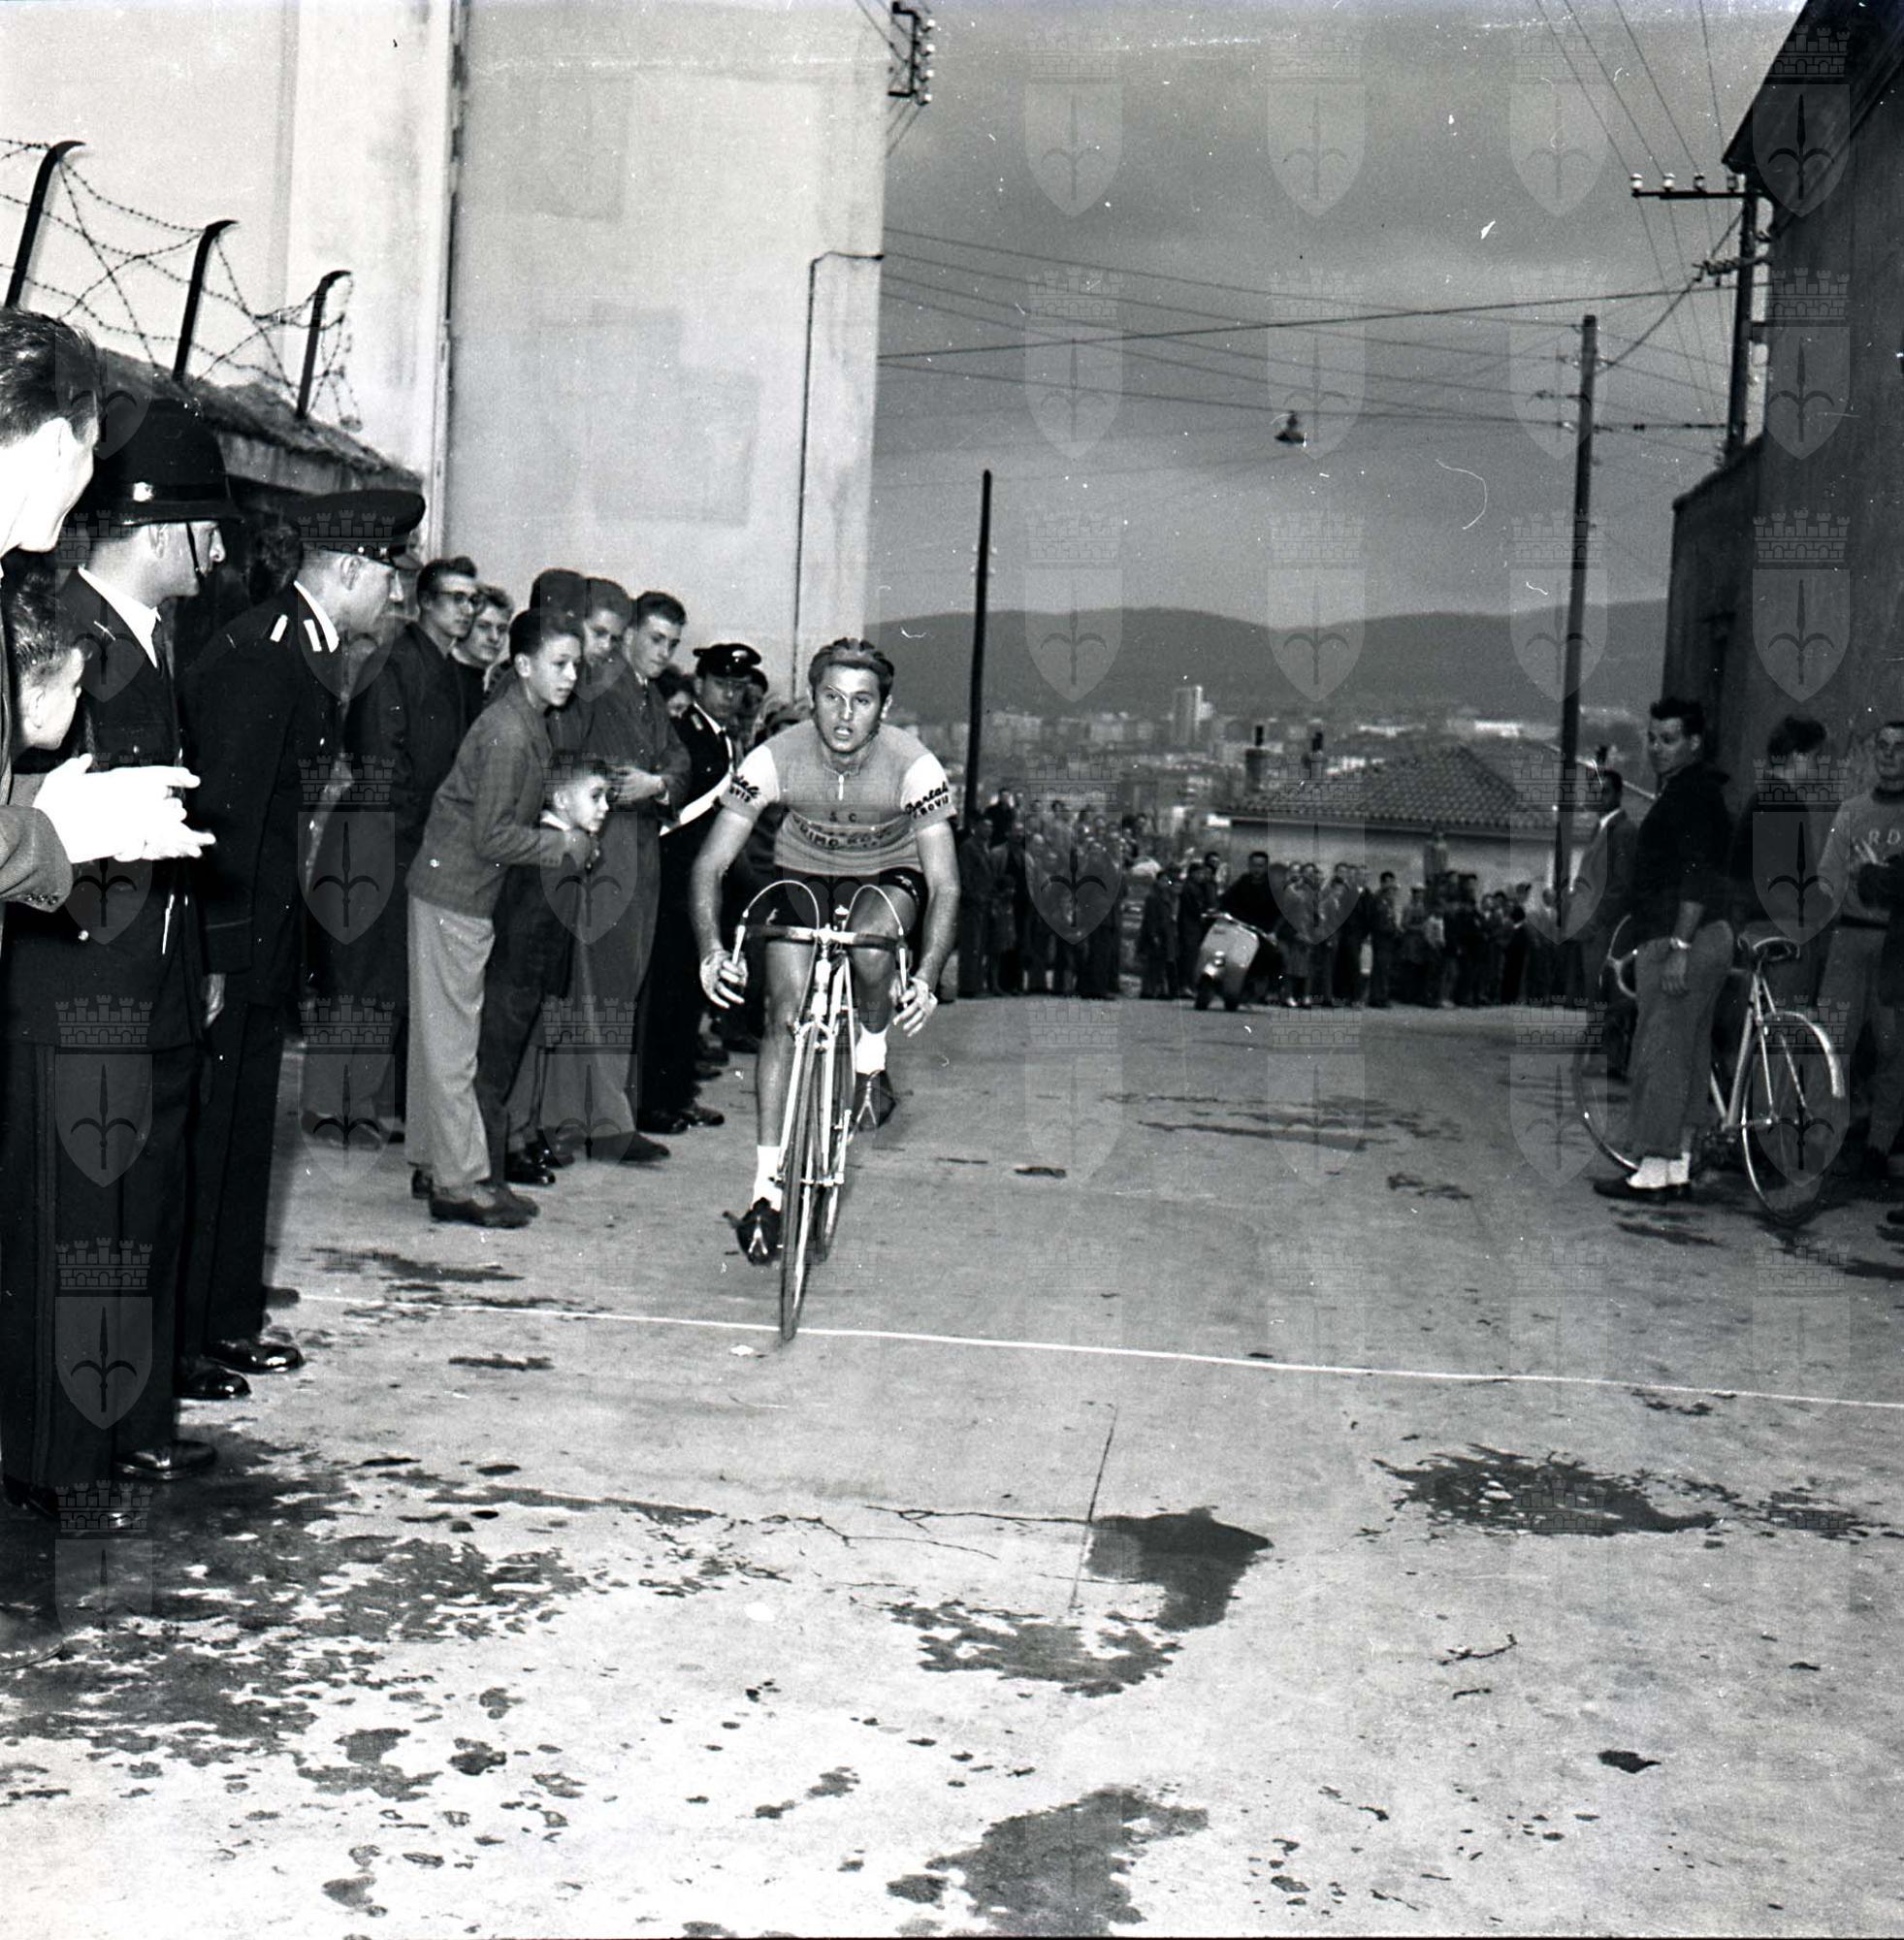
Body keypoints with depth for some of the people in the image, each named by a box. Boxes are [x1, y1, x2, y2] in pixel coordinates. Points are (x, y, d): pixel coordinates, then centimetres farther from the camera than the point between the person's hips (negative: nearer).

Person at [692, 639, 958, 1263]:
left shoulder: (914, 767, -29)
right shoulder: (775, 759, -26)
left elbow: (945, 886, -28)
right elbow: (710, 863, -23)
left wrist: (927, 978, -43)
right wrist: (711, 950, -39)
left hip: (886, 876, -1)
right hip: (802, 874, 1)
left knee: (873, 948, -35)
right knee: (785, 1014, -12)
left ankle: (871, 1060, -3)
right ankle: (767, 1186, -4)